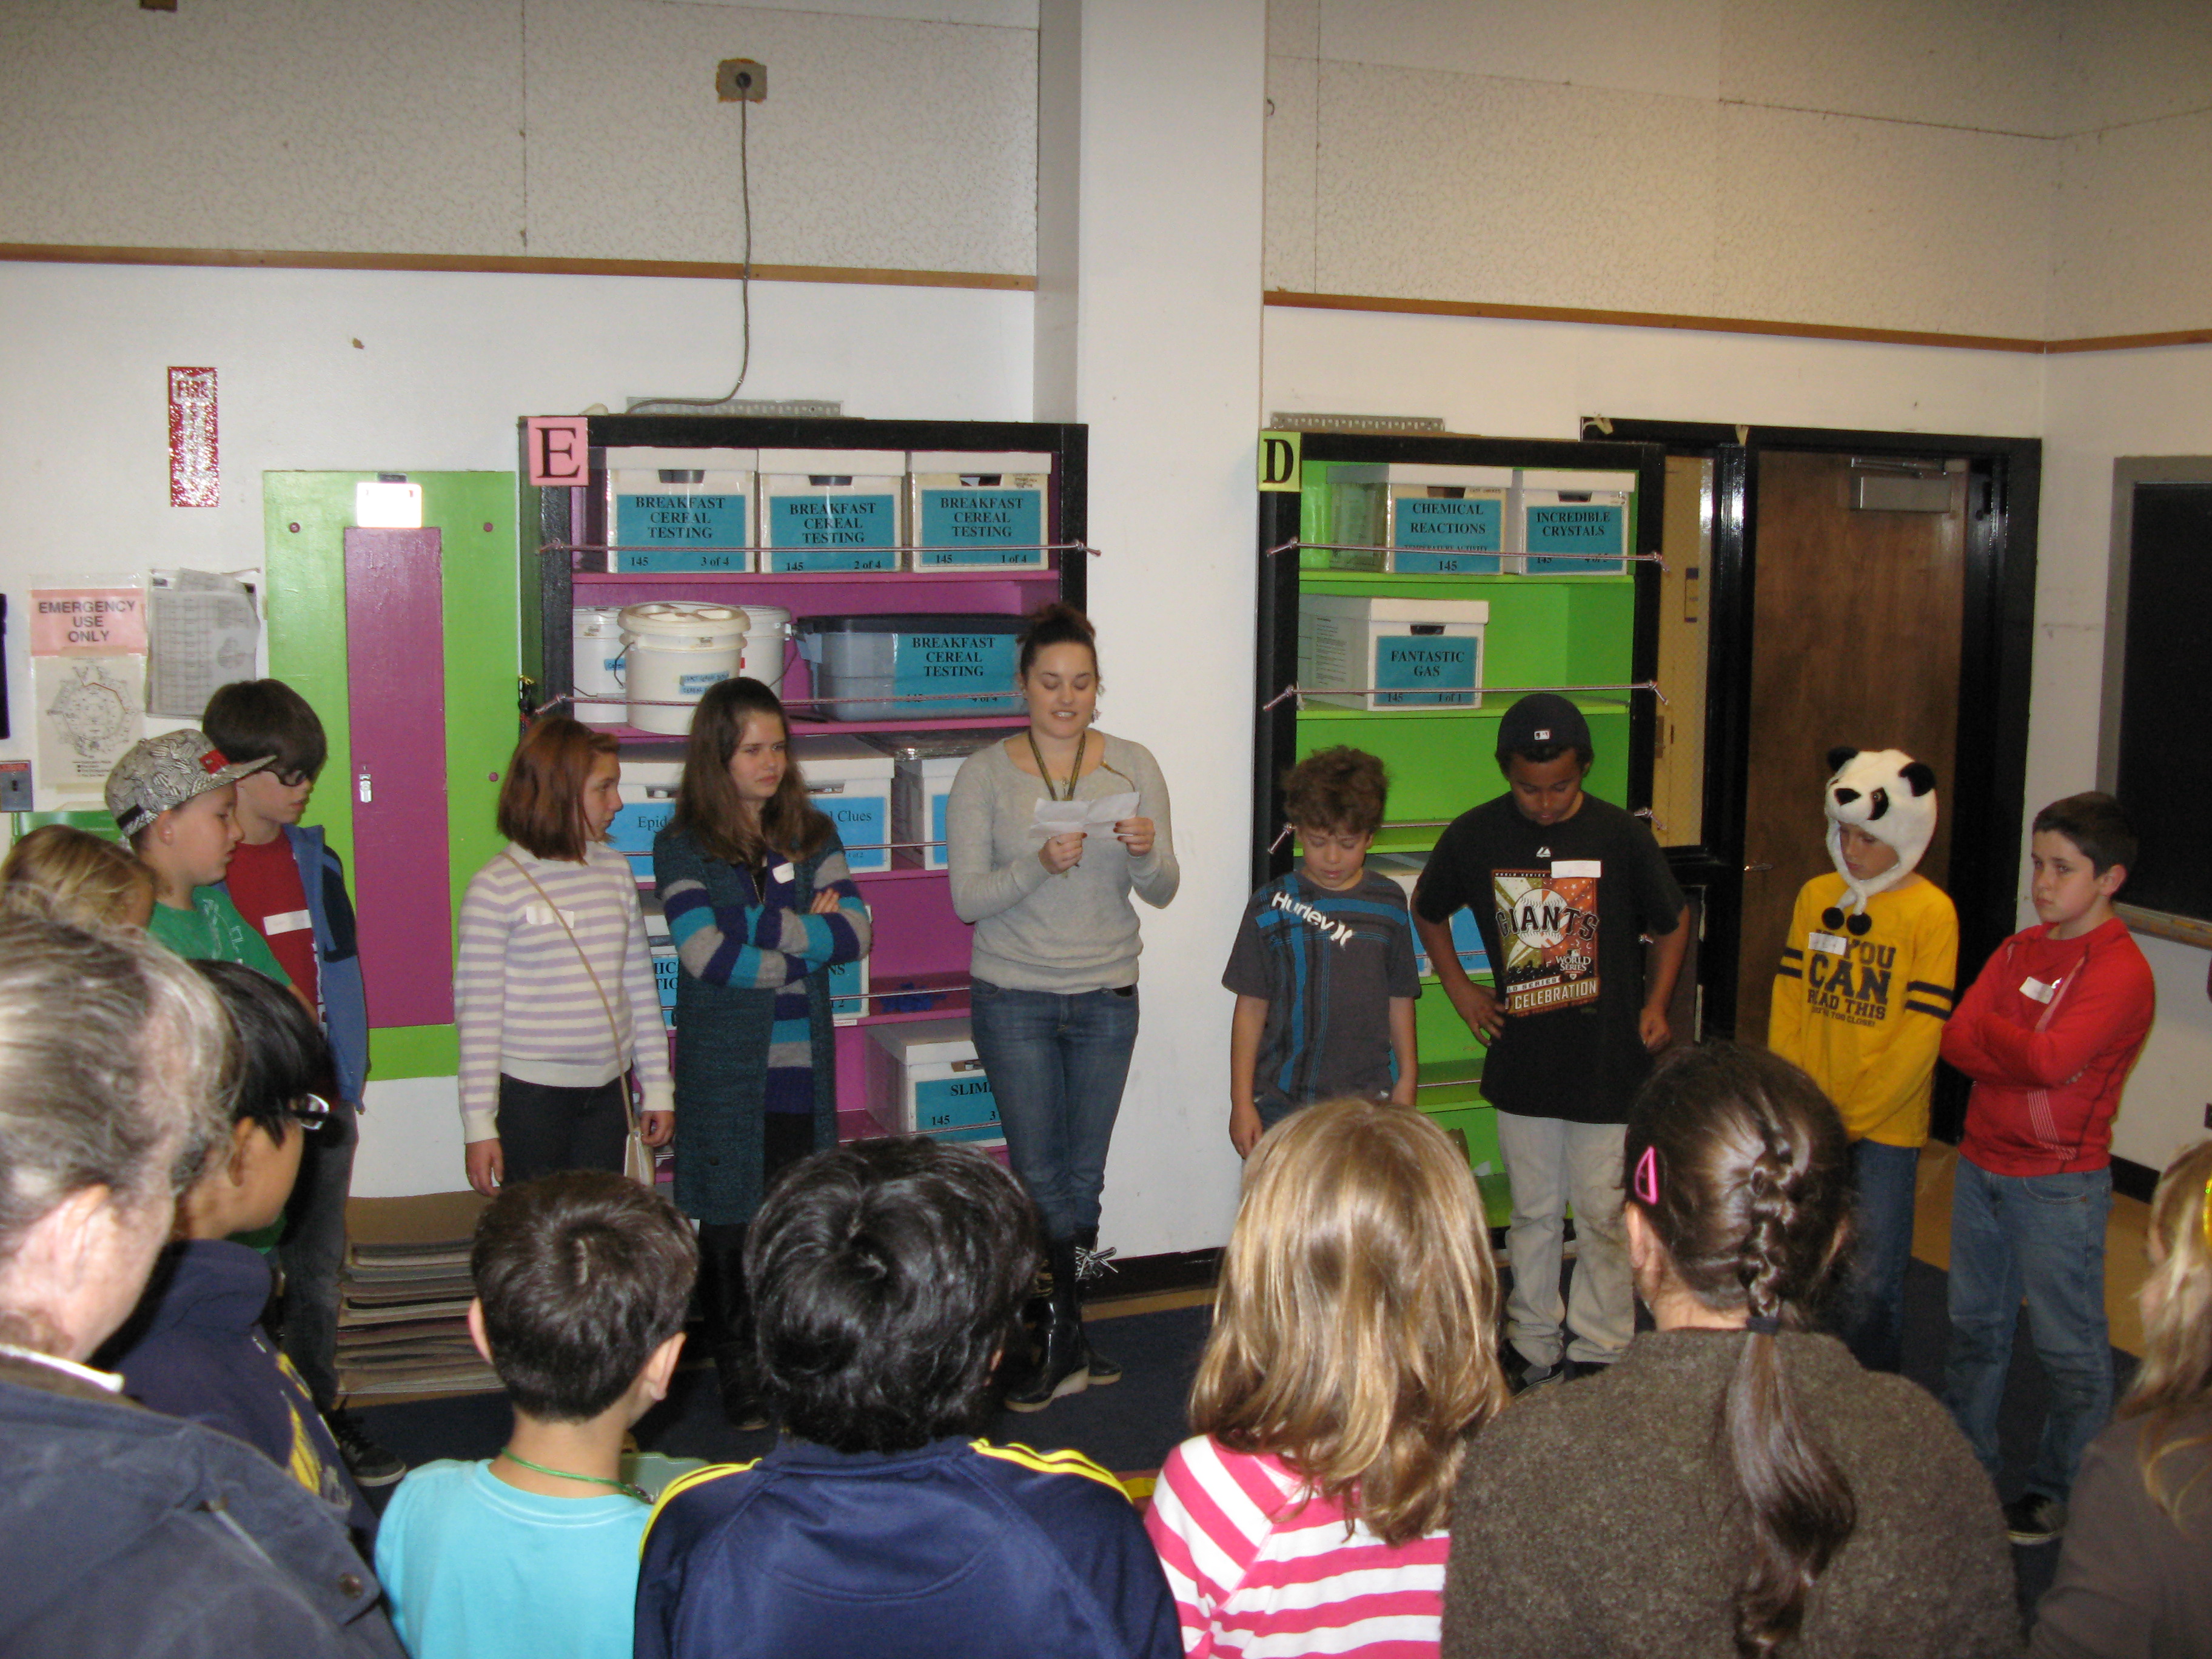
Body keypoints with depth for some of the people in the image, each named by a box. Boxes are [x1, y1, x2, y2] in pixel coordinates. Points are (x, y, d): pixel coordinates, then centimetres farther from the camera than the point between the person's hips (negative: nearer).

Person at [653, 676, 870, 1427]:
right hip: (724, 1064, -3)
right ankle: (735, 1373, 19)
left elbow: (855, 931, -3)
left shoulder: (813, 835, 8)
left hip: (802, 1062, 3)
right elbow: (709, 956, -15)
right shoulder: (682, 846, -3)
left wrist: (767, 929, -13)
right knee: (730, 1223, 5)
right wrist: (807, 939, -9)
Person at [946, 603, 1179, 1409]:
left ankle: (1061, 1341, 21)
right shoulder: (985, 774, -3)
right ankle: (1064, 1342, 8)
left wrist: (1147, 854, -21)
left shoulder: (1132, 766, 2)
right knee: (1039, 1174, -2)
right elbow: (967, 897, -9)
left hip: (1106, 998, 2)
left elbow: (1163, 892, 1)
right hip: (1014, 999, -2)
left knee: (1084, 1174, 8)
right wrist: (1039, 865, -25)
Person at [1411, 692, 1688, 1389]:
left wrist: (1656, 1003, -2)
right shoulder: (1475, 836, -4)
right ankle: (1534, 1347, 26)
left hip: (1607, 1063, -2)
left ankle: (1597, 1352, 20)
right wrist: (1458, 986, 8)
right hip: (1521, 1062, 2)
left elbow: (1673, 922, 7)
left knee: (1601, 1215, 5)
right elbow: (1427, 911, 15)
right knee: (1533, 1213, 13)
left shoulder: (1620, 836, -9)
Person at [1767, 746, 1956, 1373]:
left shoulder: (1930, 912, -9)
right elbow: (1788, 1000, 6)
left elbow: (1920, 1036, -12)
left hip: (1884, 1126, -4)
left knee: (1871, 1281, 0)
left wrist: (1849, 1119, -11)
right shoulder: (1815, 897, 6)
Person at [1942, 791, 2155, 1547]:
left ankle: (2060, 1490, 20)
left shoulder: (2122, 972, -15)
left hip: (2059, 1185, -7)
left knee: (2068, 1347, 4)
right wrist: (2026, 1053, -17)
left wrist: (1990, 1030, -10)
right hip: (1981, 1165, 7)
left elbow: (2049, 1061, -27)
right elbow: (1955, 1040, -1)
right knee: (1974, 1326, 18)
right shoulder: (2017, 951, 8)